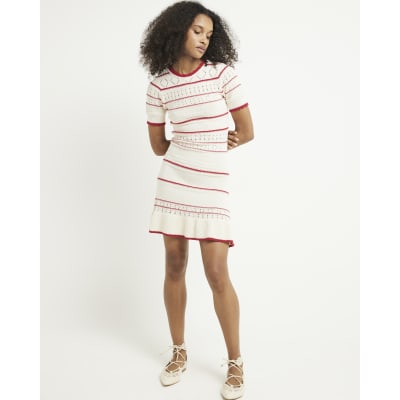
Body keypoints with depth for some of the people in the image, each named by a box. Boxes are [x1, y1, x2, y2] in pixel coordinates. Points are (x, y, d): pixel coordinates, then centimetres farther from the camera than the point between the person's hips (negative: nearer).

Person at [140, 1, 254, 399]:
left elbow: (246, 132, -2)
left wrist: (200, 144, 5)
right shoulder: (159, 85, 3)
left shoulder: (222, 73, -3)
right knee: (174, 267, 8)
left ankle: (235, 363, 12)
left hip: (212, 186, -2)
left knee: (217, 274, -5)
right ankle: (179, 352, 26)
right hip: (173, 183, 3)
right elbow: (159, 145, 9)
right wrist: (209, 142, 5)